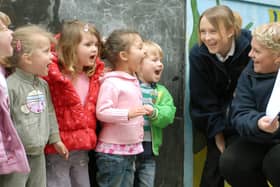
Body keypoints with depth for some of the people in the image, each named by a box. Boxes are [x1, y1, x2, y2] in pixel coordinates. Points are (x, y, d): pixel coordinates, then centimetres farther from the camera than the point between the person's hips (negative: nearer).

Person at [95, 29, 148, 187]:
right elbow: (102, 112, -23)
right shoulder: (111, 83, -16)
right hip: (112, 150, -9)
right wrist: (128, 113, -29)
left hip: (131, 149, 9)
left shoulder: (134, 82, 12)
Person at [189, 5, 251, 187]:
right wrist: (218, 134, -12)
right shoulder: (198, 54, -20)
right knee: (217, 159, -7)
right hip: (214, 115, 0)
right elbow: (204, 99, -14)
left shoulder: (250, 44, -22)